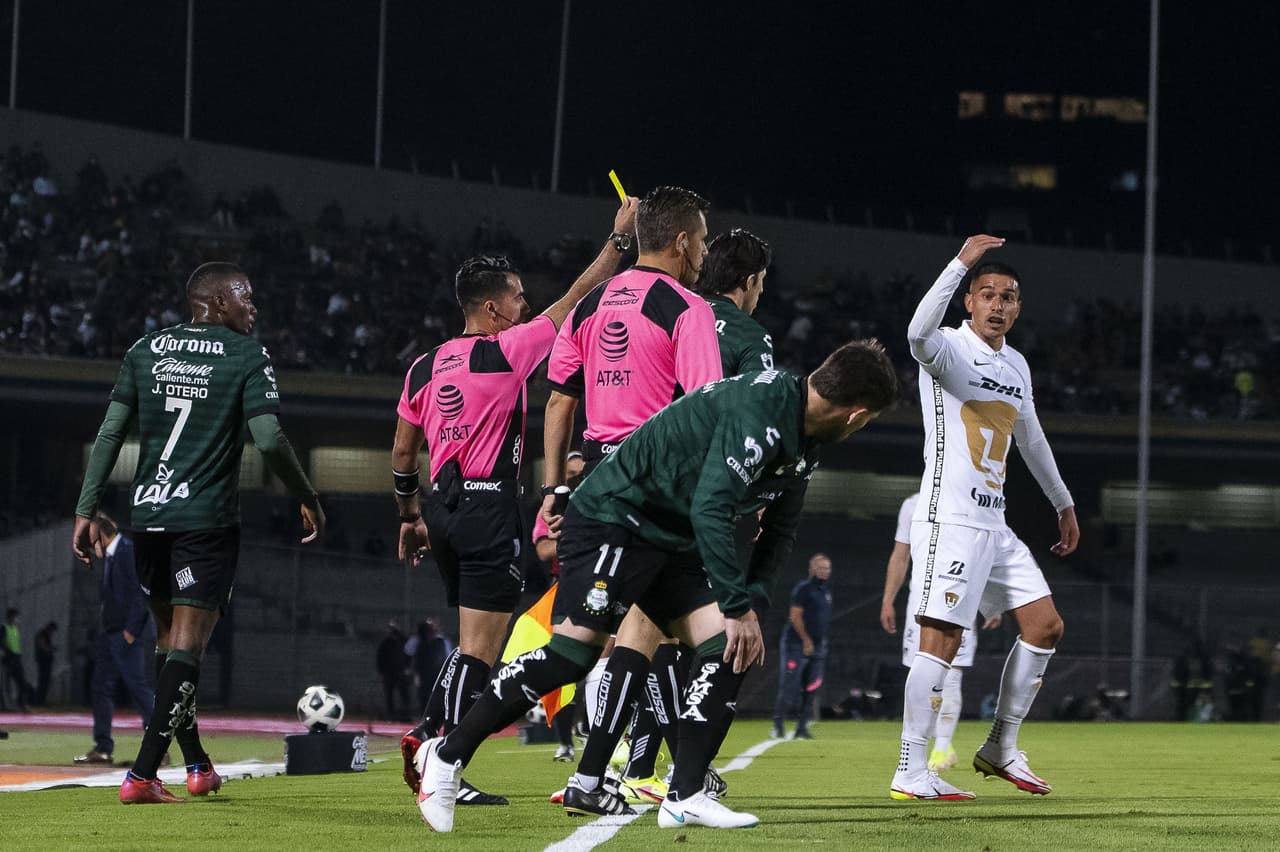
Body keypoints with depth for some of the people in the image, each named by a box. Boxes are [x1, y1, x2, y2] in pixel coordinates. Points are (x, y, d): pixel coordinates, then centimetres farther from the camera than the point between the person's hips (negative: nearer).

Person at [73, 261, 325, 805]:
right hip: (207, 517, -5)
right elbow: (268, 440, -13)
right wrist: (307, 499, 1)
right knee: (186, 645, -5)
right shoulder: (247, 356, -3)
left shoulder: (146, 350, 9)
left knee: (169, 635, 19)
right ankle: (142, 775, -15)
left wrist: (86, 510, 6)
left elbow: (110, 433, 5)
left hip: (147, 515, 5)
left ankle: (196, 765, 29)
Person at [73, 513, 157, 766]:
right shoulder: (108, 555, 16)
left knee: (138, 688, -9)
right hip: (109, 635, 10)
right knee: (101, 689, 8)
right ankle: (103, 748, 11)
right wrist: (103, 631, 15)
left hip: (126, 634, -10)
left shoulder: (130, 552, -12)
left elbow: (141, 593, -18)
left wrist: (131, 630, -20)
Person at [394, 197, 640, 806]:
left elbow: (401, 452, 15)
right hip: (489, 510, -7)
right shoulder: (505, 353, -8)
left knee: (474, 645, 20)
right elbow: (574, 301, -4)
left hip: (443, 507, 7)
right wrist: (619, 237, 3)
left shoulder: (425, 367, 10)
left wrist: (409, 517, 26)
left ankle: (426, 734, 10)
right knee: (479, 650, -6)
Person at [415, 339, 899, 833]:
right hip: (613, 518, -10)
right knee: (574, 649, -19)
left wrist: (753, 602, 4)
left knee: (727, 649, -4)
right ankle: (448, 755, -9)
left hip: (674, 542, 10)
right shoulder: (759, 413, -25)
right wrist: (738, 607, -23)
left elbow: (780, 529, 18)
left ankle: (685, 799, -4)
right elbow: (710, 509, -29)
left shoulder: (802, 441, 7)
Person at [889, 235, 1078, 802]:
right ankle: (910, 773, -13)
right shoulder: (950, 349, -7)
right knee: (941, 640, -13)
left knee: (1045, 626, 7)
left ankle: (1001, 748, 17)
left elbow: (1031, 439, 30)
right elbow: (919, 333, -33)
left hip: (993, 523, 8)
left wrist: (1063, 504, 36)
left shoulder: (1016, 366, 16)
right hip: (948, 518, -8)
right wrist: (961, 263, -35)